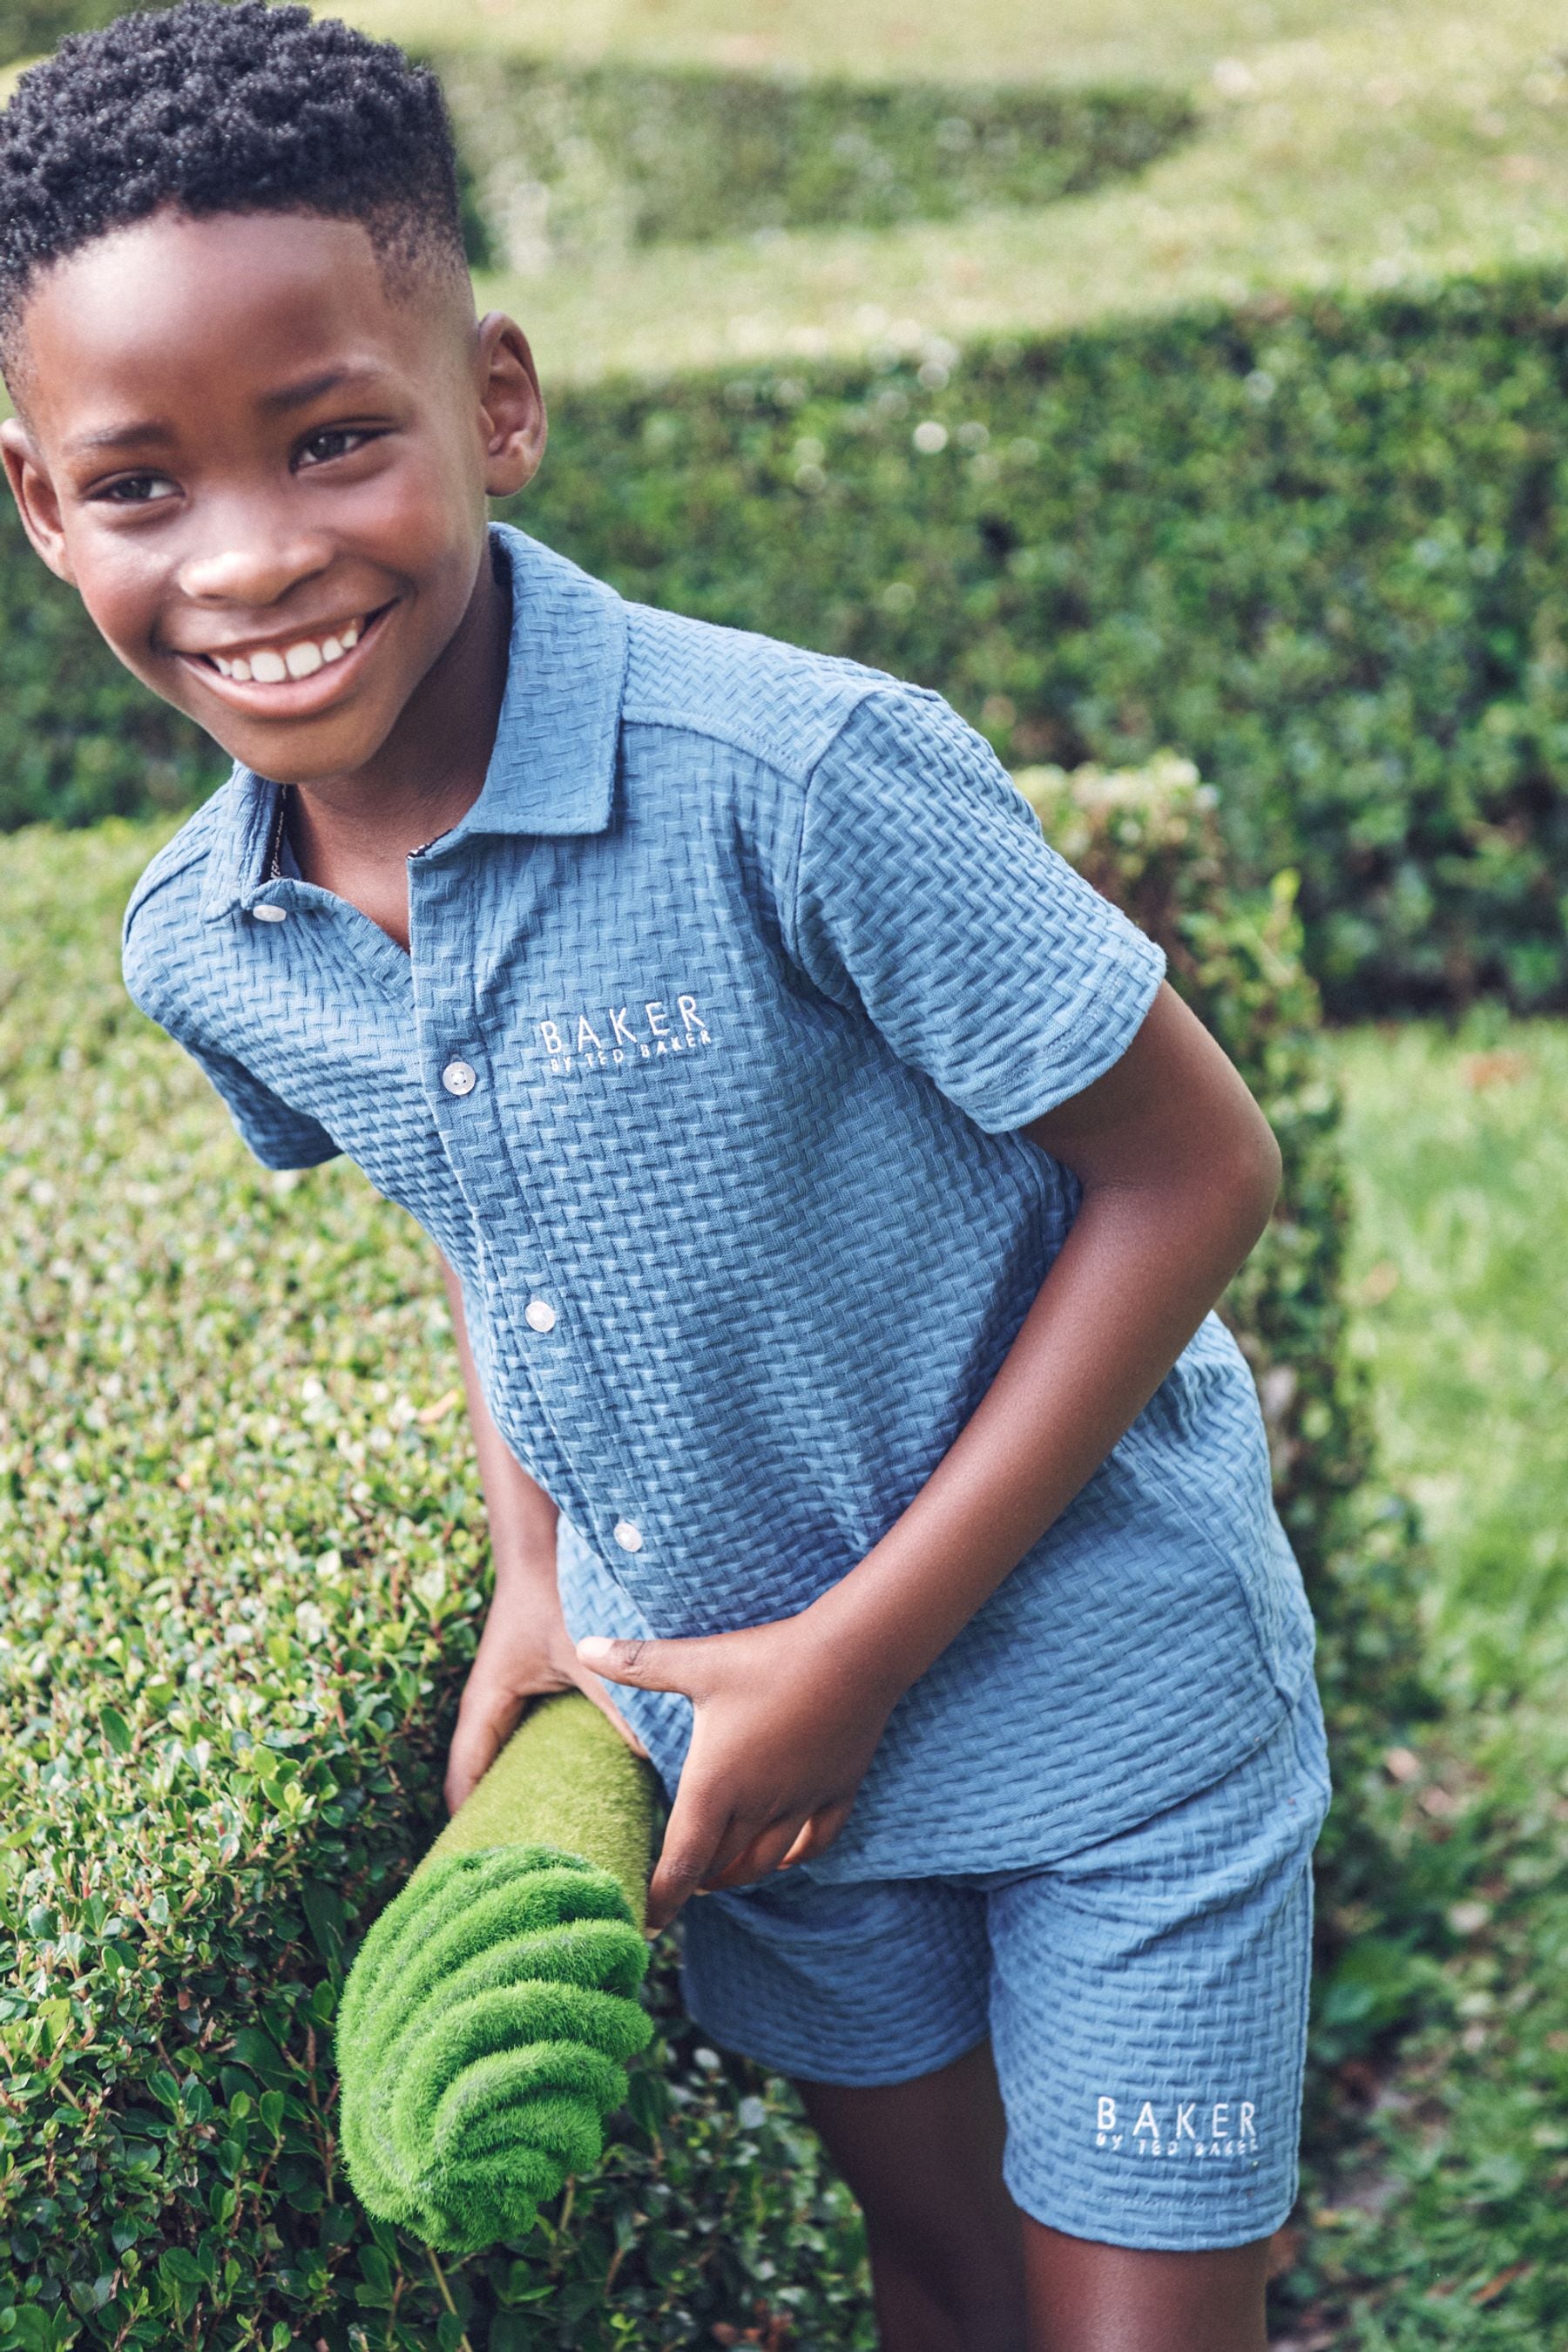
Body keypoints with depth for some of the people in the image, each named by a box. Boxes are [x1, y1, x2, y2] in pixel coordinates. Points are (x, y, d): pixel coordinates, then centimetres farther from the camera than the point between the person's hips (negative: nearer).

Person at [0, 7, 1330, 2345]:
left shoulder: (804, 785, -30)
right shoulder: (199, 952, -10)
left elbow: (1193, 1169, -21)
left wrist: (858, 1649, -20)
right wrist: (534, 1586, 0)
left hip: (1100, 1690, -4)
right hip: (730, 1715, 5)